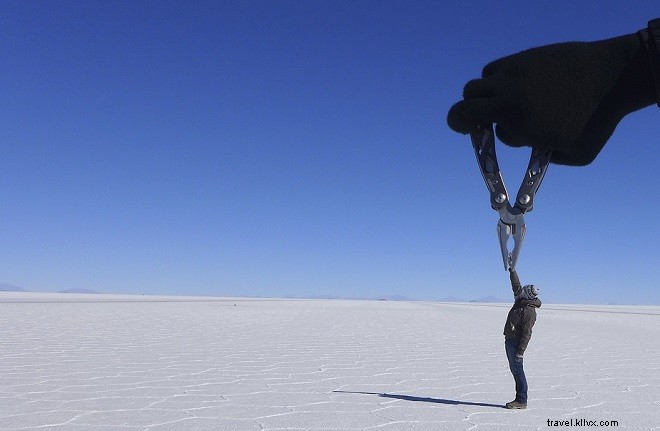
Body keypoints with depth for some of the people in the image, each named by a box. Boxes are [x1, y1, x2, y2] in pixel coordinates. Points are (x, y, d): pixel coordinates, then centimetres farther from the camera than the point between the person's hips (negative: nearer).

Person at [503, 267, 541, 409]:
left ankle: (521, 401, 1)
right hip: (509, 340, 10)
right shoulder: (521, 302, 6)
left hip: (516, 343, -10)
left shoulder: (529, 311, -20)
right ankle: (520, 399, 20)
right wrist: (512, 270, 27)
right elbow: (516, 286, 23)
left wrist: (520, 351, -23)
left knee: (517, 370, -5)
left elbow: (527, 334, -22)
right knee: (514, 370, 13)